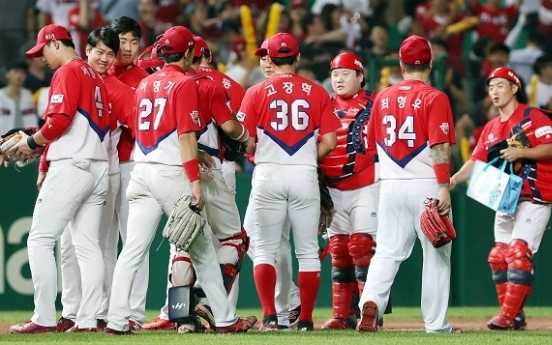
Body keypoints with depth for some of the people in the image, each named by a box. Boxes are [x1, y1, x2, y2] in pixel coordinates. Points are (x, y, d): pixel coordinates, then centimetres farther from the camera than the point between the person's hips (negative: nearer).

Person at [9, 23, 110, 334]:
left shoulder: (67, 72, -7)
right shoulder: (96, 77, 20)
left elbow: (60, 120, -17)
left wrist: (33, 142, -3)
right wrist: (42, 145, 16)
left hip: (70, 166, -9)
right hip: (99, 167, 9)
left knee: (40, 241, -6)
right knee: (88, 246, 7)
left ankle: (44, 319, -10)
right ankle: (88, 320, 4)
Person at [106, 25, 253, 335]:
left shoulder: (145, 83, 14)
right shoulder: (184, 84, -7)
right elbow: (186, 136, -14)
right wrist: (195, 182, -15)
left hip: (142, 171, 6)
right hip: (172, 173, -6)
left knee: (134, 249, 2)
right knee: (201, 248, 3)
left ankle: (117, 320, -5)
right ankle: (225, 318, 8)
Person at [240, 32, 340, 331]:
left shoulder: (256, 93, -1)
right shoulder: (317, 93, 4)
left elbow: (247, 143, -4)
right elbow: (329, 143, 0)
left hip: (268, 174, -1)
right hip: (305, 176, 1)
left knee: (265, 249, 5)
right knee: (307, 251, 8)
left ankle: (269, 316, -7)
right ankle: (305, 319, 6)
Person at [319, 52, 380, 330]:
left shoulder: (374, 104, -3)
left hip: (366, 187, -6)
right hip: (334, 190, 6)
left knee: (362, 246, -12)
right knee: (338, 252, 7)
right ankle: (340, 316, 11)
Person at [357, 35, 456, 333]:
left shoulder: (383, 98, 8)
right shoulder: (434, 98, -7)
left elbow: (371, 145, 16)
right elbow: (439, 146, -15)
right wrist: (444, 187, -15)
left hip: (391, 186, 4)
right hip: (426, 186, -4)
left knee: (387, 253, 7)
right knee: (436, 256, 5)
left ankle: (370, 302, -17)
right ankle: (436, 324, 5)